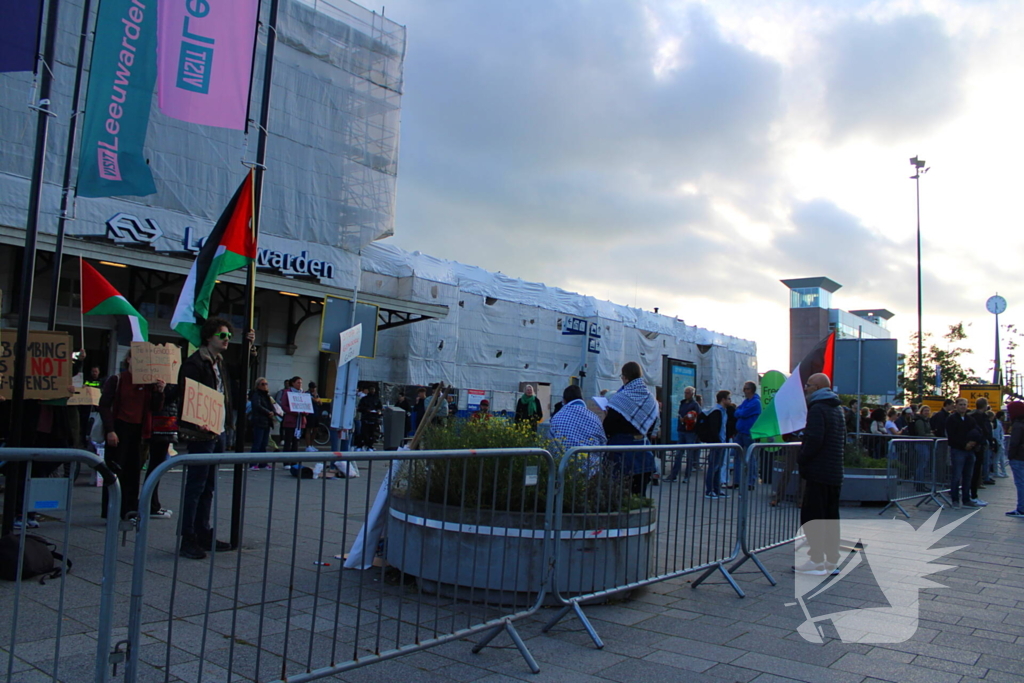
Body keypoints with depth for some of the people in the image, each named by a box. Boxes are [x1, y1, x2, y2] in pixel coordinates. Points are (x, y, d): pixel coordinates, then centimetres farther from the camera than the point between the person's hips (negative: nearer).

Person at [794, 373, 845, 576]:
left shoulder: (817, 408, -12)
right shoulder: (837, 409, 17)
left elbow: (814, 439, -23)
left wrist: (801, 459, -9)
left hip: (818, 472, -9)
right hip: (835, 473, 9)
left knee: (811, 515, -4)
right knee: (831, 516, 11)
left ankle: (817, 561, -4)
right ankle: (831, 561, 15)